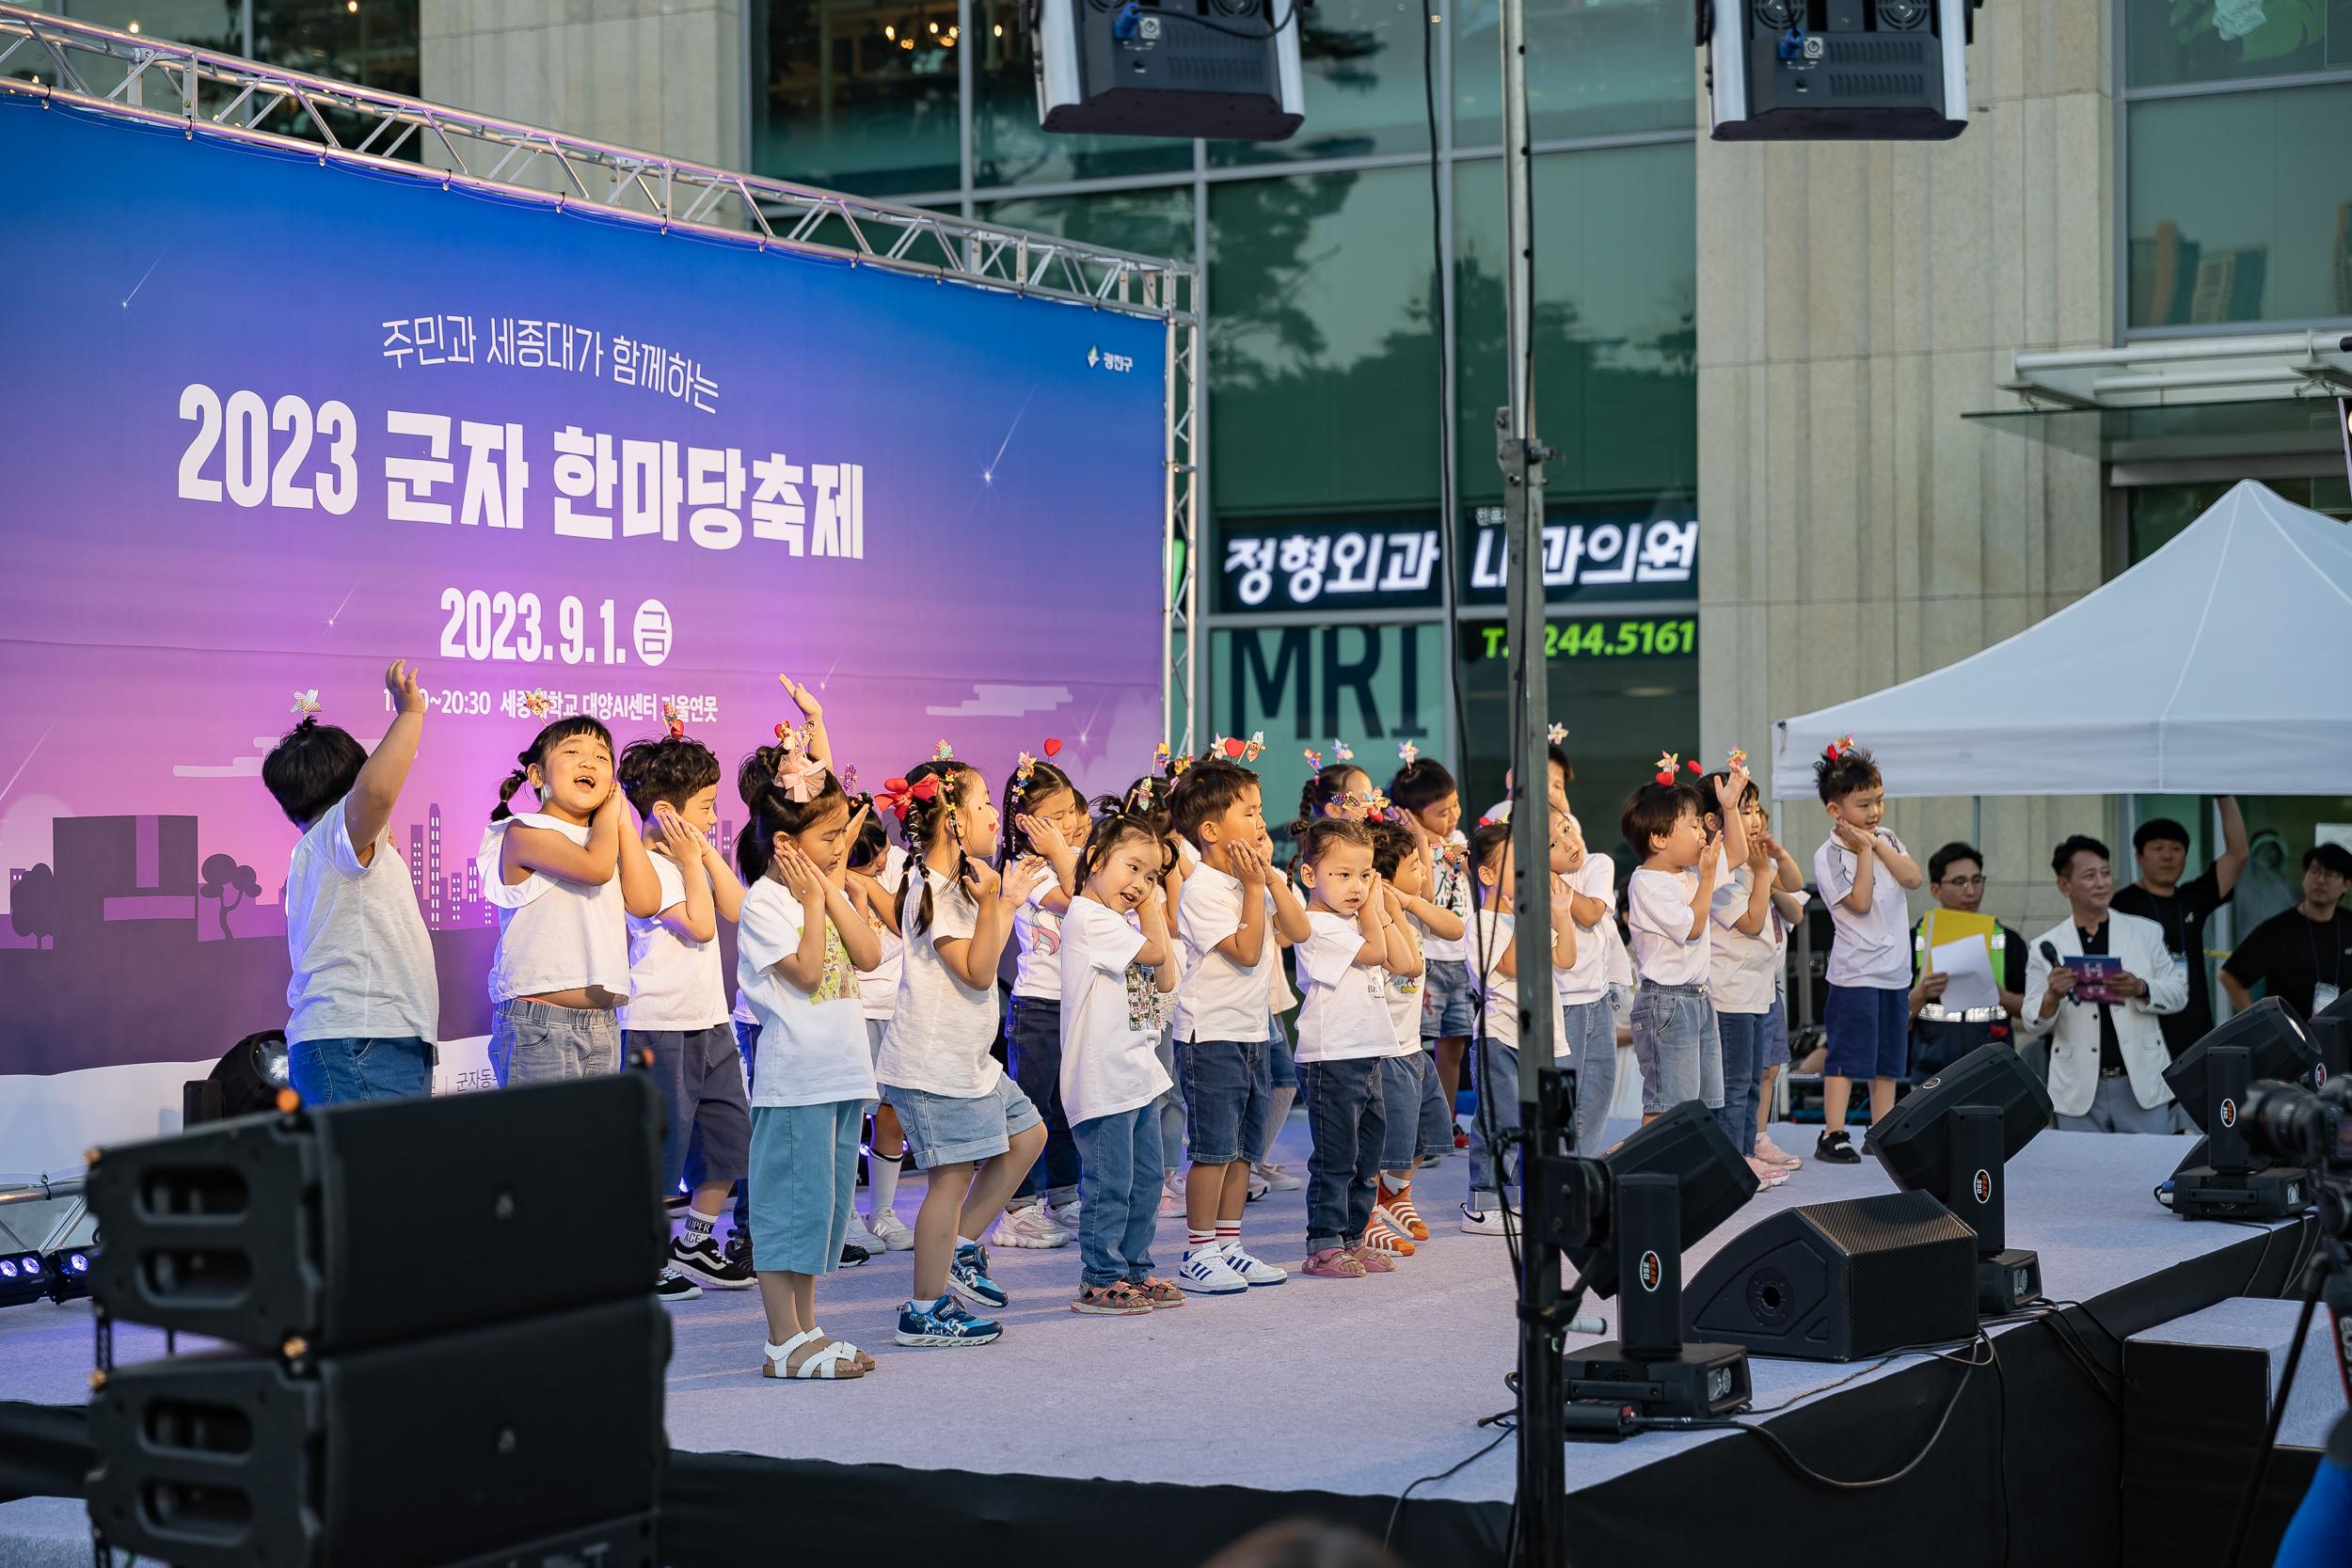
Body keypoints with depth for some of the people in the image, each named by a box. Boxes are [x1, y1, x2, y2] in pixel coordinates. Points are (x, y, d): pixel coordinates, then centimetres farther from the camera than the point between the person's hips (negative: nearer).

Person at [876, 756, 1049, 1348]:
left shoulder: (953, 883, 15)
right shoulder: (934, 890, -18)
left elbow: (985, 963, 19)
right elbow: (977, 972, -22)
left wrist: (1008, 901, 19)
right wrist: (989, 903, -29)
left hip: (966, 1056, 11)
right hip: (933, 1061, -11)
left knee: (1026, 1134, 18)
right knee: (952, 1176, -7)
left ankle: (960, 1247, 23)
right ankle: (926, 1311, 1)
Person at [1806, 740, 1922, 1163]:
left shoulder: (1886, 839, 9)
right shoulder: (1829, 855, -10)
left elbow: (1914, 877, -4)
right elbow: (1859, 901, -18)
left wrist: (1879, 845, -11)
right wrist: (1864, 850, -15)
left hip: (1895, 968, 7)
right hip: (1855, 971, -7)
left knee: (1888, 1057, 12)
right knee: (1847, 1055, -8)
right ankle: (1833, 1136, -5)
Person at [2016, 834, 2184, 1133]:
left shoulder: (2146, 933, 7)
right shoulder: (2044, 948, 4)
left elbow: (2178, 993, 6)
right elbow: (2031, 1024, 3)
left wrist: (2140, 988, -15)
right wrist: (2053, 995, -18)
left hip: (2141, 1086, 0)